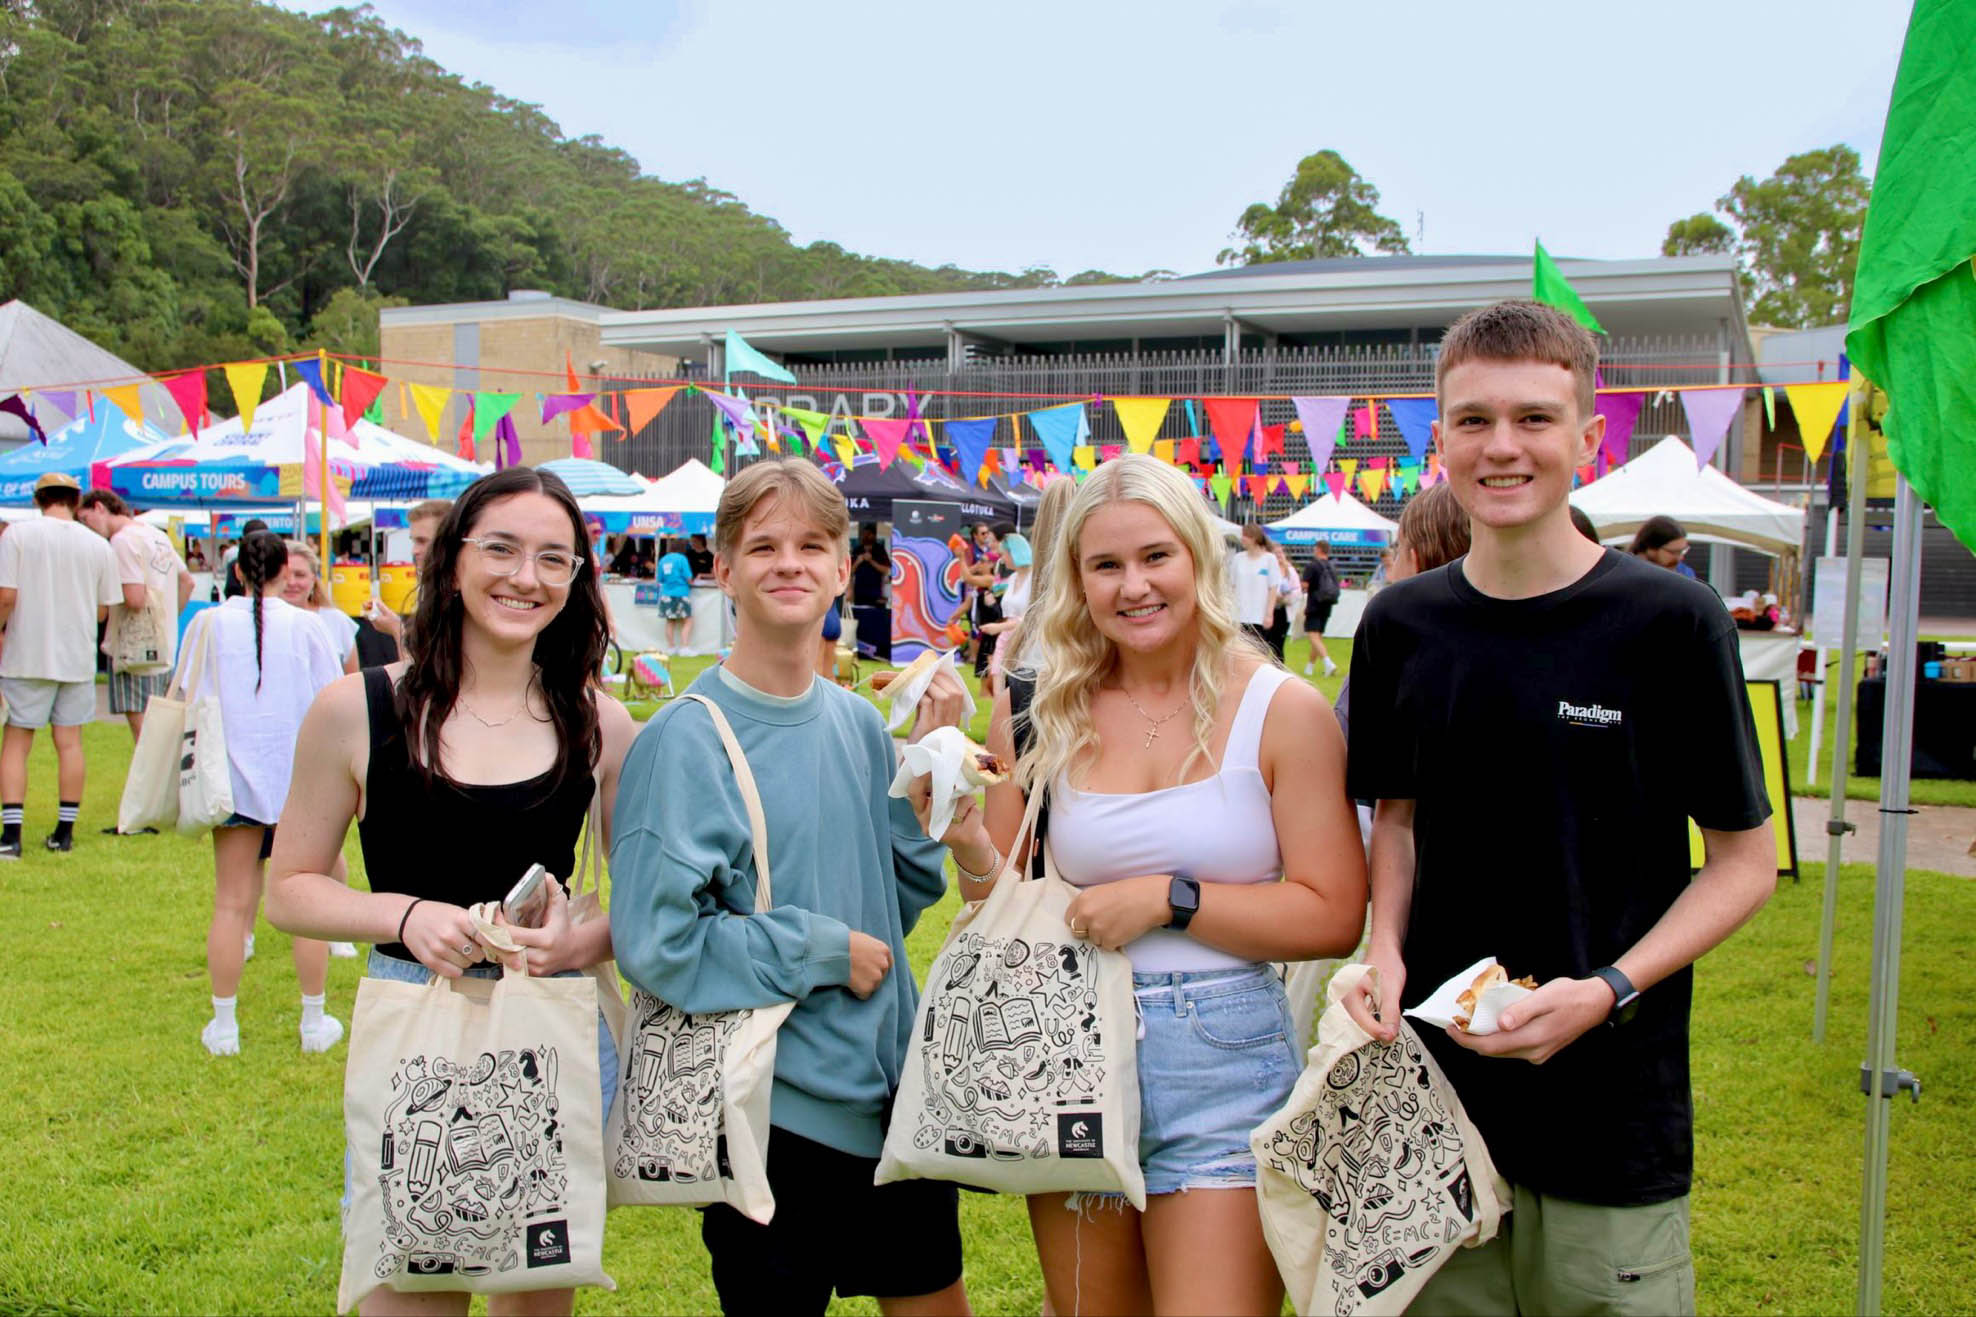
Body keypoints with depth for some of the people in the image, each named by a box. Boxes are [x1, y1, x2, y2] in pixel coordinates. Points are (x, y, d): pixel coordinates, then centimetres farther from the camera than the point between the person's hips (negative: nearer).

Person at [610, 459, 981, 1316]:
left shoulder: (859, 723, 4)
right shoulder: (686, 740, -14)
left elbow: (896, 899, 10)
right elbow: (654, 942, -18)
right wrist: (824, 952, -15)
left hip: (895, 1093, 6)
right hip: (773, 1112, -6)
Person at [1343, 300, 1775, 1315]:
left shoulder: (1669, 621, -9)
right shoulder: (1401, 625, 1)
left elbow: (1747, 859, -3)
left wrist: (1607, 991, -16)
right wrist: (1386, 953, -5)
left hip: (1612, 1111, -3)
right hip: (1434, 1088, 3)